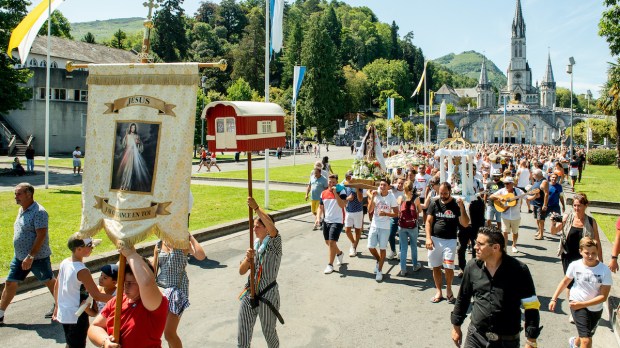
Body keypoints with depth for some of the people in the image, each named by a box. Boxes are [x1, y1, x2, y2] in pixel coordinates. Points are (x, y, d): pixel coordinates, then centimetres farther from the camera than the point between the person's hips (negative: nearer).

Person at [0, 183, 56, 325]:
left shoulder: (38, 212, -20)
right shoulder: (22, 209, 9)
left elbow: (41, 236, -24)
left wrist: (30, 257, -26)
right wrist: (23, 255, 18)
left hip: (38, 257, -8)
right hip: (19, 256, 8)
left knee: (49, 281, 8)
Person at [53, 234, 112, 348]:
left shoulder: (64, 263, -1)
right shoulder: (82, 271, -25)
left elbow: (56, 287, 11)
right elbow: (96, 296, -24)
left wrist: (57, 306, 23)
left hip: (63, 313, 8)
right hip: (77, 317, -8)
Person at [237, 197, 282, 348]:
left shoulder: (274, 243, -11)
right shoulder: (254, 244, 6)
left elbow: (272, 227, -35)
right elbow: (241, 271, 6)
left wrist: (256, 208, -38)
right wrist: (248, 259, -15)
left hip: (267, 296, -5)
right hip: (249, 295, 5)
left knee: (269, 334, 14)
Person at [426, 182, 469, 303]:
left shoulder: (456, 204, -2)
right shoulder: (434, 203, 2)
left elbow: (465, 224, -6)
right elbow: (428, 221, 2)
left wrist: (462, 208, -19)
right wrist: (428, 238, -9)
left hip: (450, 241, -2)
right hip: (435, 239, 2)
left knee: (449, 268, -7)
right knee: (436, 267, 6)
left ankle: (449, 290, 17)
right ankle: (439, 292, 20)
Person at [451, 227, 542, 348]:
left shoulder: (518, 270, -12)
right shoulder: (472, 267, -3)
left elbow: (531, 306, -7)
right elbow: (463, 298, 10)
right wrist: (456, 326, 15)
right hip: (475, 336, 2)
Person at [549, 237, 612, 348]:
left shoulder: (605, 270, -18)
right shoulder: (575, 265, -15)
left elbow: (603, 296, -17)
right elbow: (565, 281, 2)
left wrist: (582, 304, -23)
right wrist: (554, 299, 0)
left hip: (595, 309, 2)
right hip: (577, 304, -2)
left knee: (586, 336, 23)